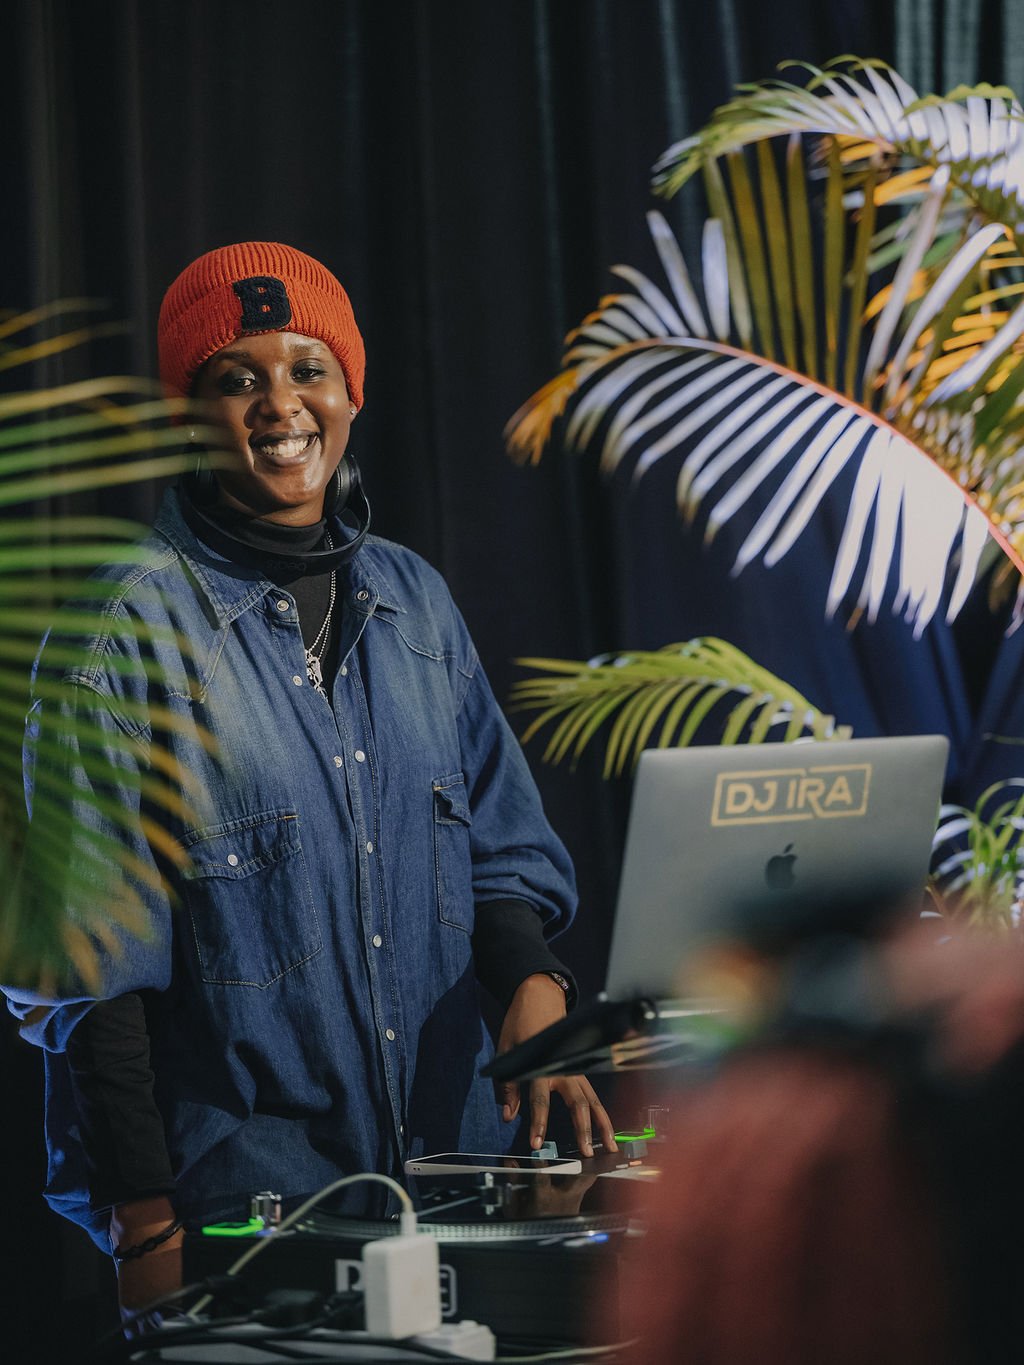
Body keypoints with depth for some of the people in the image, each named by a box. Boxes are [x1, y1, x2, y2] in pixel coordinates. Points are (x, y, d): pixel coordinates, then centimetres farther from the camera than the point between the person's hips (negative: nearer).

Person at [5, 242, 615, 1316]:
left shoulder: (414, 602, 11)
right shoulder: (127, 630, -7)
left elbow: (501, 847, 14)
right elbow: (92, 968, -9)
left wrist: (534, 987, -7)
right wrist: (146, 1228, -13)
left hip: (455, 1163, 5)